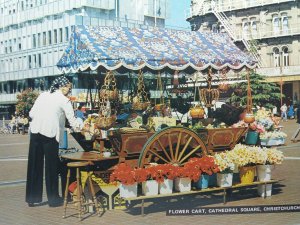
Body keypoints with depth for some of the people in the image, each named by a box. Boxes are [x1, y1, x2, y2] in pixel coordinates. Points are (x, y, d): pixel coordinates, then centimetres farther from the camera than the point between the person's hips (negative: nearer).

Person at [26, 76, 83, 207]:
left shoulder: (43, 95, 12)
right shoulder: (64, 101, -1)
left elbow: (31, 114, 11)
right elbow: (72, 120, -1)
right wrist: (79, 128, 15)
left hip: (35, 131, 5)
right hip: (50, 134, -4)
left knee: (34, 165, 10)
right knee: (51, 166, 6)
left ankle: (32, 198, 18)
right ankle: (53, 199, 14)